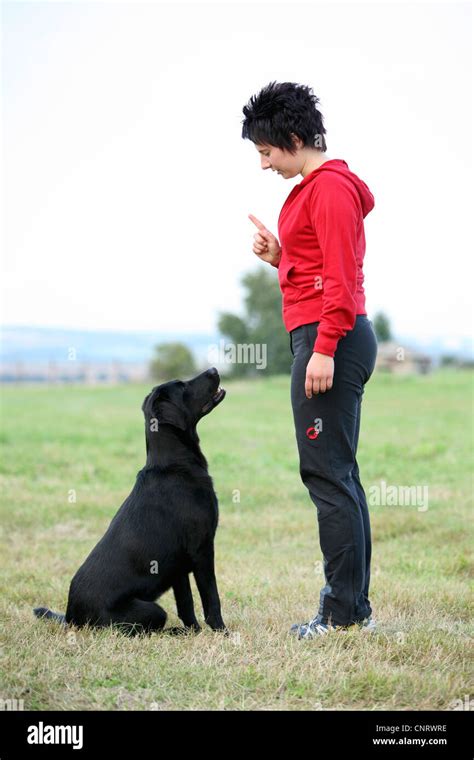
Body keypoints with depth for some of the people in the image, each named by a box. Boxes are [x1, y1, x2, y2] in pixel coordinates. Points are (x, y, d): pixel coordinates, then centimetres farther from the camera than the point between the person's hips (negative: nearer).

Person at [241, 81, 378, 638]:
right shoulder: (314, 187, 20)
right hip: (327, 340, 11)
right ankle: (354, 607, 15)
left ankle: (344, 611, -7)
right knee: (339, 473, 11)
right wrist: (279, 255, 8)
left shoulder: (329, 188, -11)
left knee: (326, 472, -10)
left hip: (328, 338, -11)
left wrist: (323, 348, -21)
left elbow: (341, 278, -18)